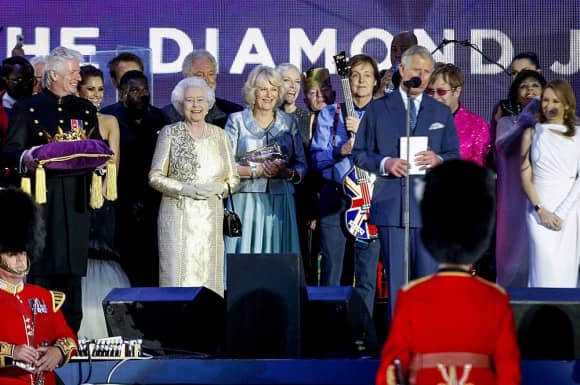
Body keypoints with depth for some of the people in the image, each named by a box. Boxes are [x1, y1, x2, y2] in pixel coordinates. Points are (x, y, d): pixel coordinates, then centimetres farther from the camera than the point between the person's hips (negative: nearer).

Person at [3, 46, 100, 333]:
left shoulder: (86, 110, 17)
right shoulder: (26, 109, 6)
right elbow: (11, 150, 0)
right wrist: (25, 157, -21)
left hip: (75, 199, 3)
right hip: (41, 197, -3)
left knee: (72, 267, 2)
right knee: (40, 269, -5)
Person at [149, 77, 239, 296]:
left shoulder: (219, 135, 12)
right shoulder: (169, 133, 5)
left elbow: (234, 179, 14)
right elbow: (155, 177, 1)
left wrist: (218, 188, -8)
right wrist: (184, 189, -13)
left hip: (211, 218, 2)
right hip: (178, 216, -2)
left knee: (209, 275, -2)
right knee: (178, 275, -9)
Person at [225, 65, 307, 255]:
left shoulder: (288, 122, 12)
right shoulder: (237, 120, 6)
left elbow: (302, 166, 9)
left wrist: (286, 173, -12)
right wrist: (257, 171, -14)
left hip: (280, 202, 2)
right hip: (245, 201, -2)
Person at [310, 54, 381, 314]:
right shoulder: (329, 114, 10)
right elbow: (315, 158, 4)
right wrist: (342, 151, -13)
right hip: (335, 196, 0)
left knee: (367, 275, -1)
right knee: (331, 273, 0)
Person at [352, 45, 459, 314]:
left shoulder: (442, 113, 15)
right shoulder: (377, 109, 9)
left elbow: (454, 155, 14)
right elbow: (360, 154, 8)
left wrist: (439, 159, -9)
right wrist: (385, 163, -11)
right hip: (391, 204, -1)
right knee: (396, 281, -1)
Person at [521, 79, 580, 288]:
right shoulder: (532, 133, 11)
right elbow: (525, 176, 6)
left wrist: (561, 213, -8)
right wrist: (541, 209, -6)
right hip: (541, 210, 0)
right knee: (546, 272, -11)